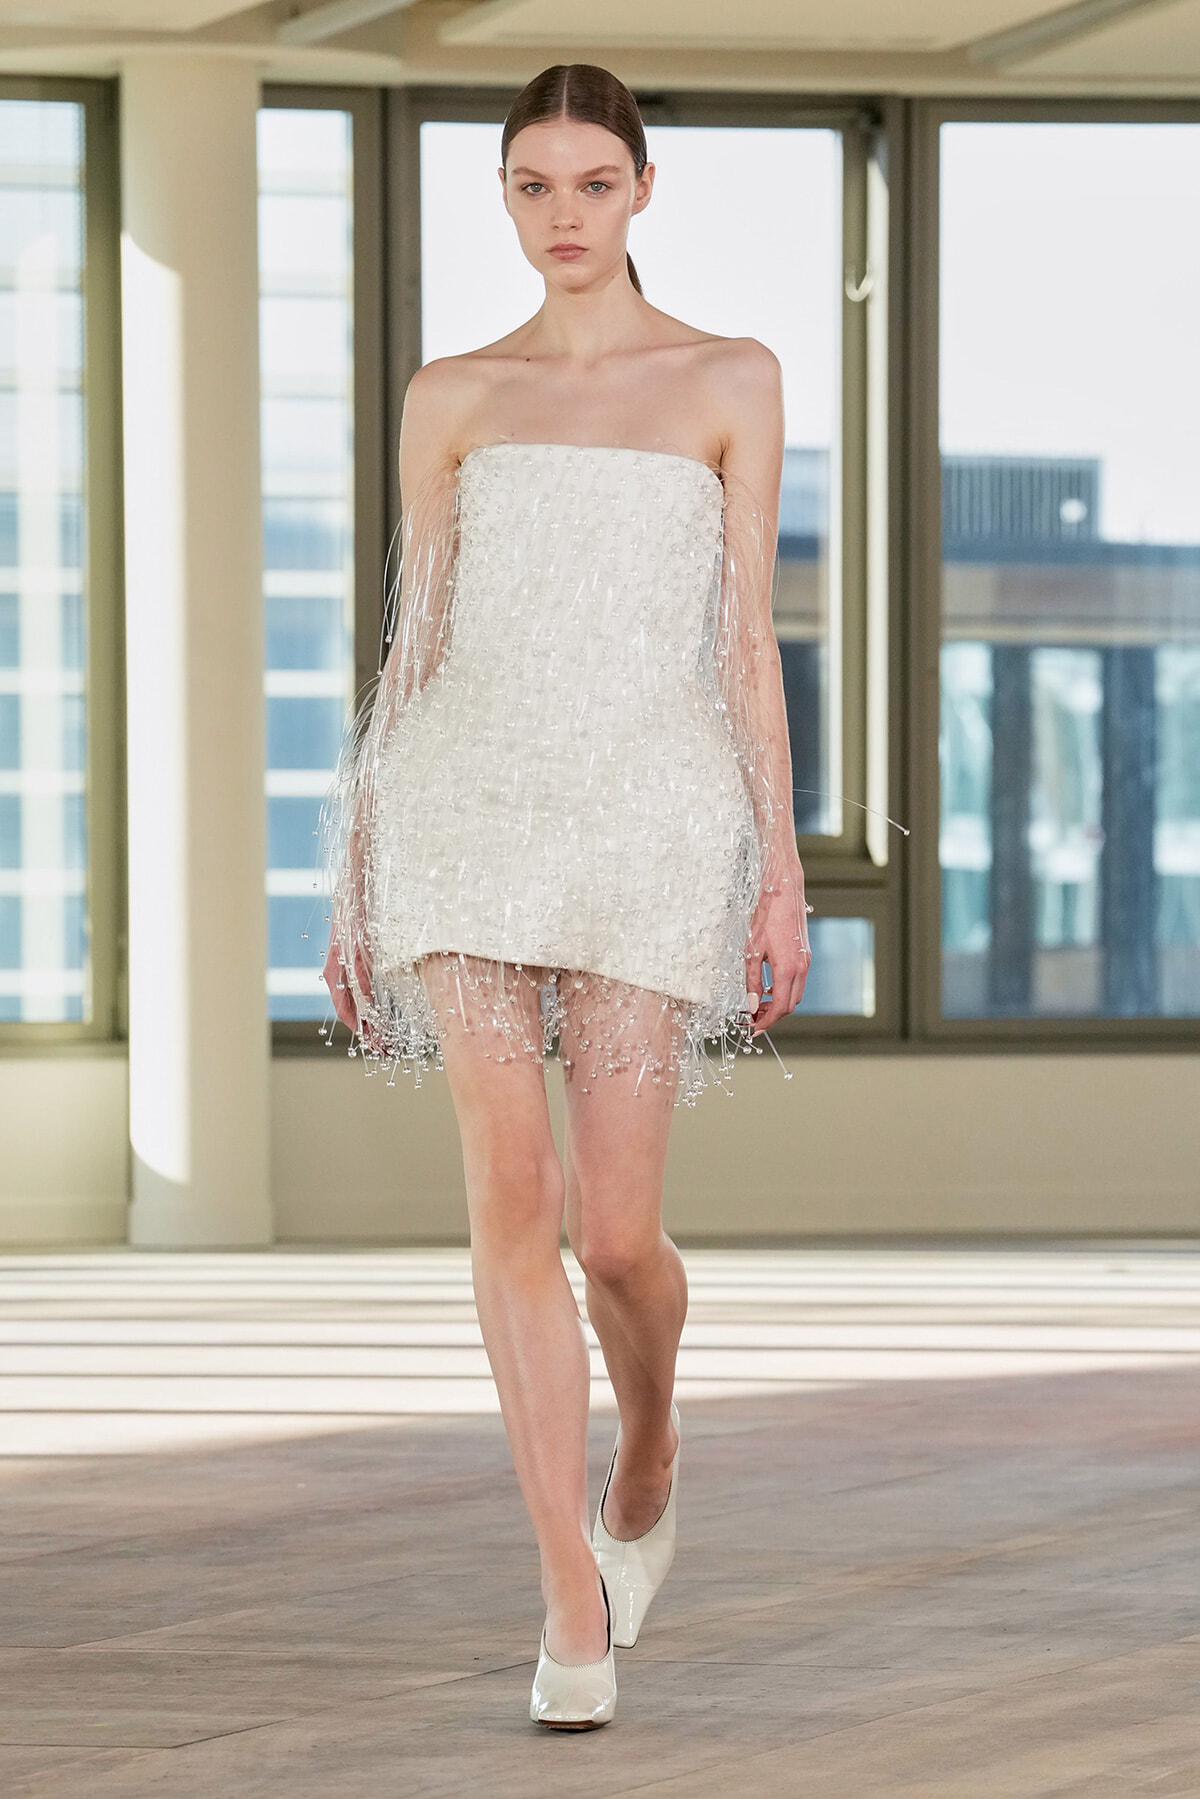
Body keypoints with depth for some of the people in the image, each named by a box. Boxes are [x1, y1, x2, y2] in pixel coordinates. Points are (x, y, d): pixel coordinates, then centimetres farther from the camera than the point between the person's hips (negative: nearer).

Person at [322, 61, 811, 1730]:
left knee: (615, 1230, -4)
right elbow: (413, 641, 12)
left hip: (648, 812, -1)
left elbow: (747, 638, 5)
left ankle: (648, 1457, 31)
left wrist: (785, 871, -1)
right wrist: (353, 877, 9)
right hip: (468, 806, 1)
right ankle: (575, 1601, -5)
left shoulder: (728, 382, 7)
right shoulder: (451, 398, 11)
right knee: (511, 1194, -11)